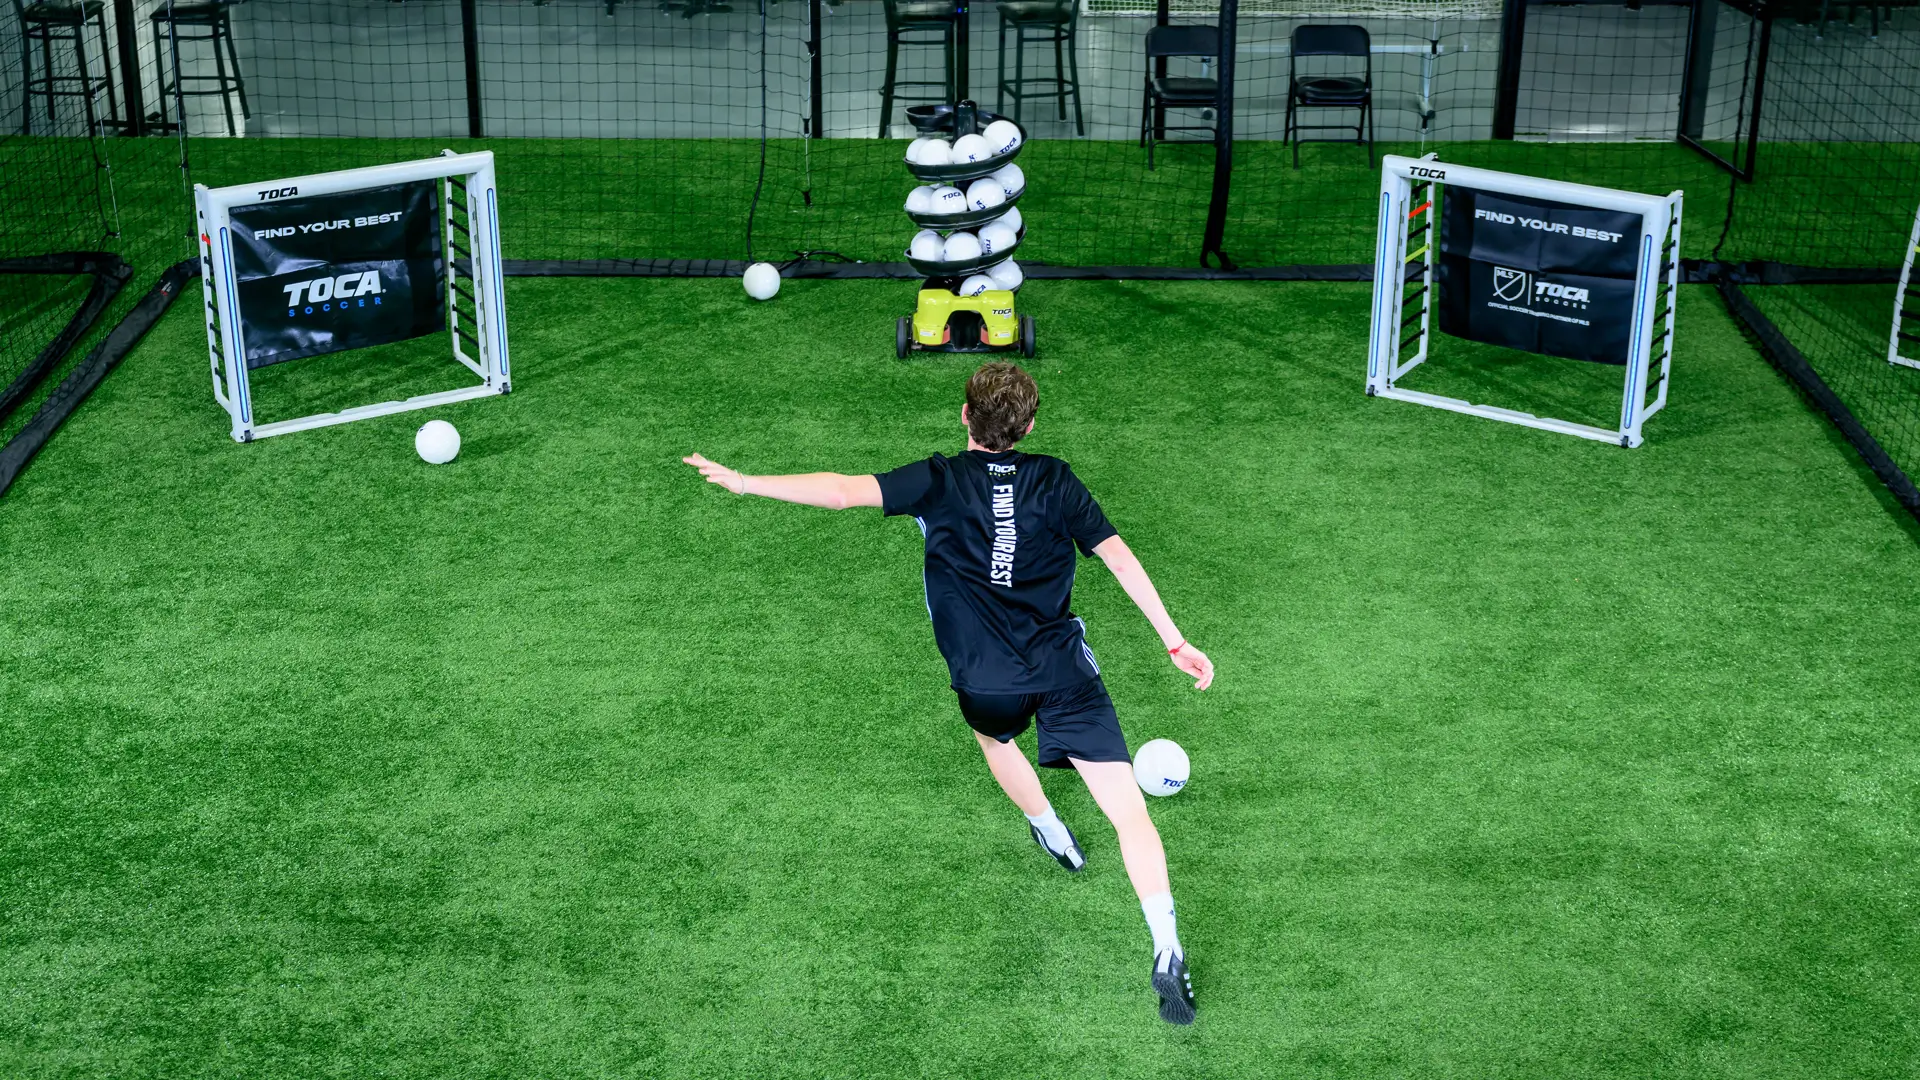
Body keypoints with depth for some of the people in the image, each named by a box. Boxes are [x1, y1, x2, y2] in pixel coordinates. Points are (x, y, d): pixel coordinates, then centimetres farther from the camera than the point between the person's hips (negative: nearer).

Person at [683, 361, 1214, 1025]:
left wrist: (743, 482, -7)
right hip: (1063, 669, 0)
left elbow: (842, 492, -13)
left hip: (986, 682, 0)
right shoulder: (1053, 480, 3)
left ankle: (1055, 837, 56)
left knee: (993, 734, 38)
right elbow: (1119, 557, 0)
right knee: (1130, 813, -1)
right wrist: (1176, 643, 3)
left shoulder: (940, 480, -3)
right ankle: (1167, 952, -13)